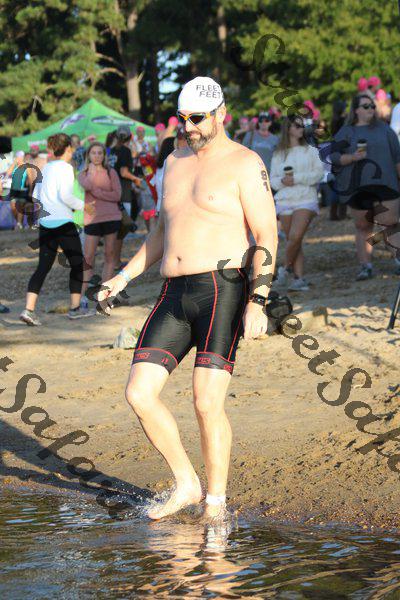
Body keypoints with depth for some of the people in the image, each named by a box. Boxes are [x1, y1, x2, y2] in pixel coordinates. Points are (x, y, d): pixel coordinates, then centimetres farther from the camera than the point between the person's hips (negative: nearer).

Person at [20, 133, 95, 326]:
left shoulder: (46, 168, 13)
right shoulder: (65, 168, -9)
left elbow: (35, 196, 15)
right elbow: (65, 195, -20)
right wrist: (81, 205, -6)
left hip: (45, 224, 7)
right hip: (63, 223, -7)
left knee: (43, 267, 5)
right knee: (77, 263, 10)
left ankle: (29, 309, -9)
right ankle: (75, 308, 16)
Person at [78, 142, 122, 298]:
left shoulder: (111, 173, 6)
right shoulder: (83, 174, 8)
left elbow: (117, 195, -5)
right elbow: (86, 186, -16)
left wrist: (97, 192, -10)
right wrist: (92, 170, -6)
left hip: (111, 217, 0)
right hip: (92, 219, 0)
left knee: (109, 254, 4)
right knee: (88, 257, -4)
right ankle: (82, 294, -3)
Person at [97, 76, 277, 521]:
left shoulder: (244, 165, -3)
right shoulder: (176, 162, 19)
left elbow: (267, 237, -8)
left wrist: (257, 302, -19)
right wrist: (123, 278, 19)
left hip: (222, 291, -7)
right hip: (174, 296, 7)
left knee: (207, 403, -12)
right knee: (138, 392, -3)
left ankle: (215, 503, 5)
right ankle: (186, 485, 12)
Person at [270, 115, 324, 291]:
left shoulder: (310, 150, 6)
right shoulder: (278, 154, 13)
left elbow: (319, 173, -3)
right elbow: (273, 180, 13)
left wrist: (296, 178, -11)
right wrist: (282, 181, -9)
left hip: (306, 199, -3)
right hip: (284, 201, 3)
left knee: (295, 236, -19)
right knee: (293, 241, 2)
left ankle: (286, 268, 2)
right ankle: (299, 279, 4)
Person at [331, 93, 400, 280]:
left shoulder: (384, 129, 12)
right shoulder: (345, 132, 8)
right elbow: (334, 157, 1)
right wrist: (352, 157, -15)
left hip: (384, 185, 0)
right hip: (358, 188, 0)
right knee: (363, 227, 3)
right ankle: (365, 265, 7)